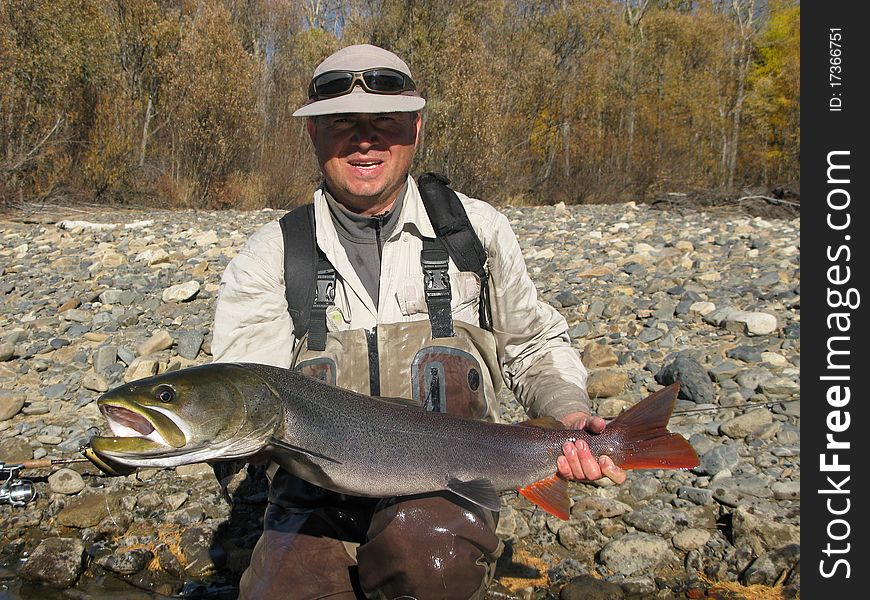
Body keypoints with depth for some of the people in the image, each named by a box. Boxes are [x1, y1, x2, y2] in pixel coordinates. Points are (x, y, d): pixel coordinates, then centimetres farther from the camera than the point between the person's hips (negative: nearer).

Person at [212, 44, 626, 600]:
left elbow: (537, 348, 16)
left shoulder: (479, 230, 4)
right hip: (316, 499, 1)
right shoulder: (270, 255, 2)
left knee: (430, 555, -33)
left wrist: (569, 412, -4)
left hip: (449, 488, 0)